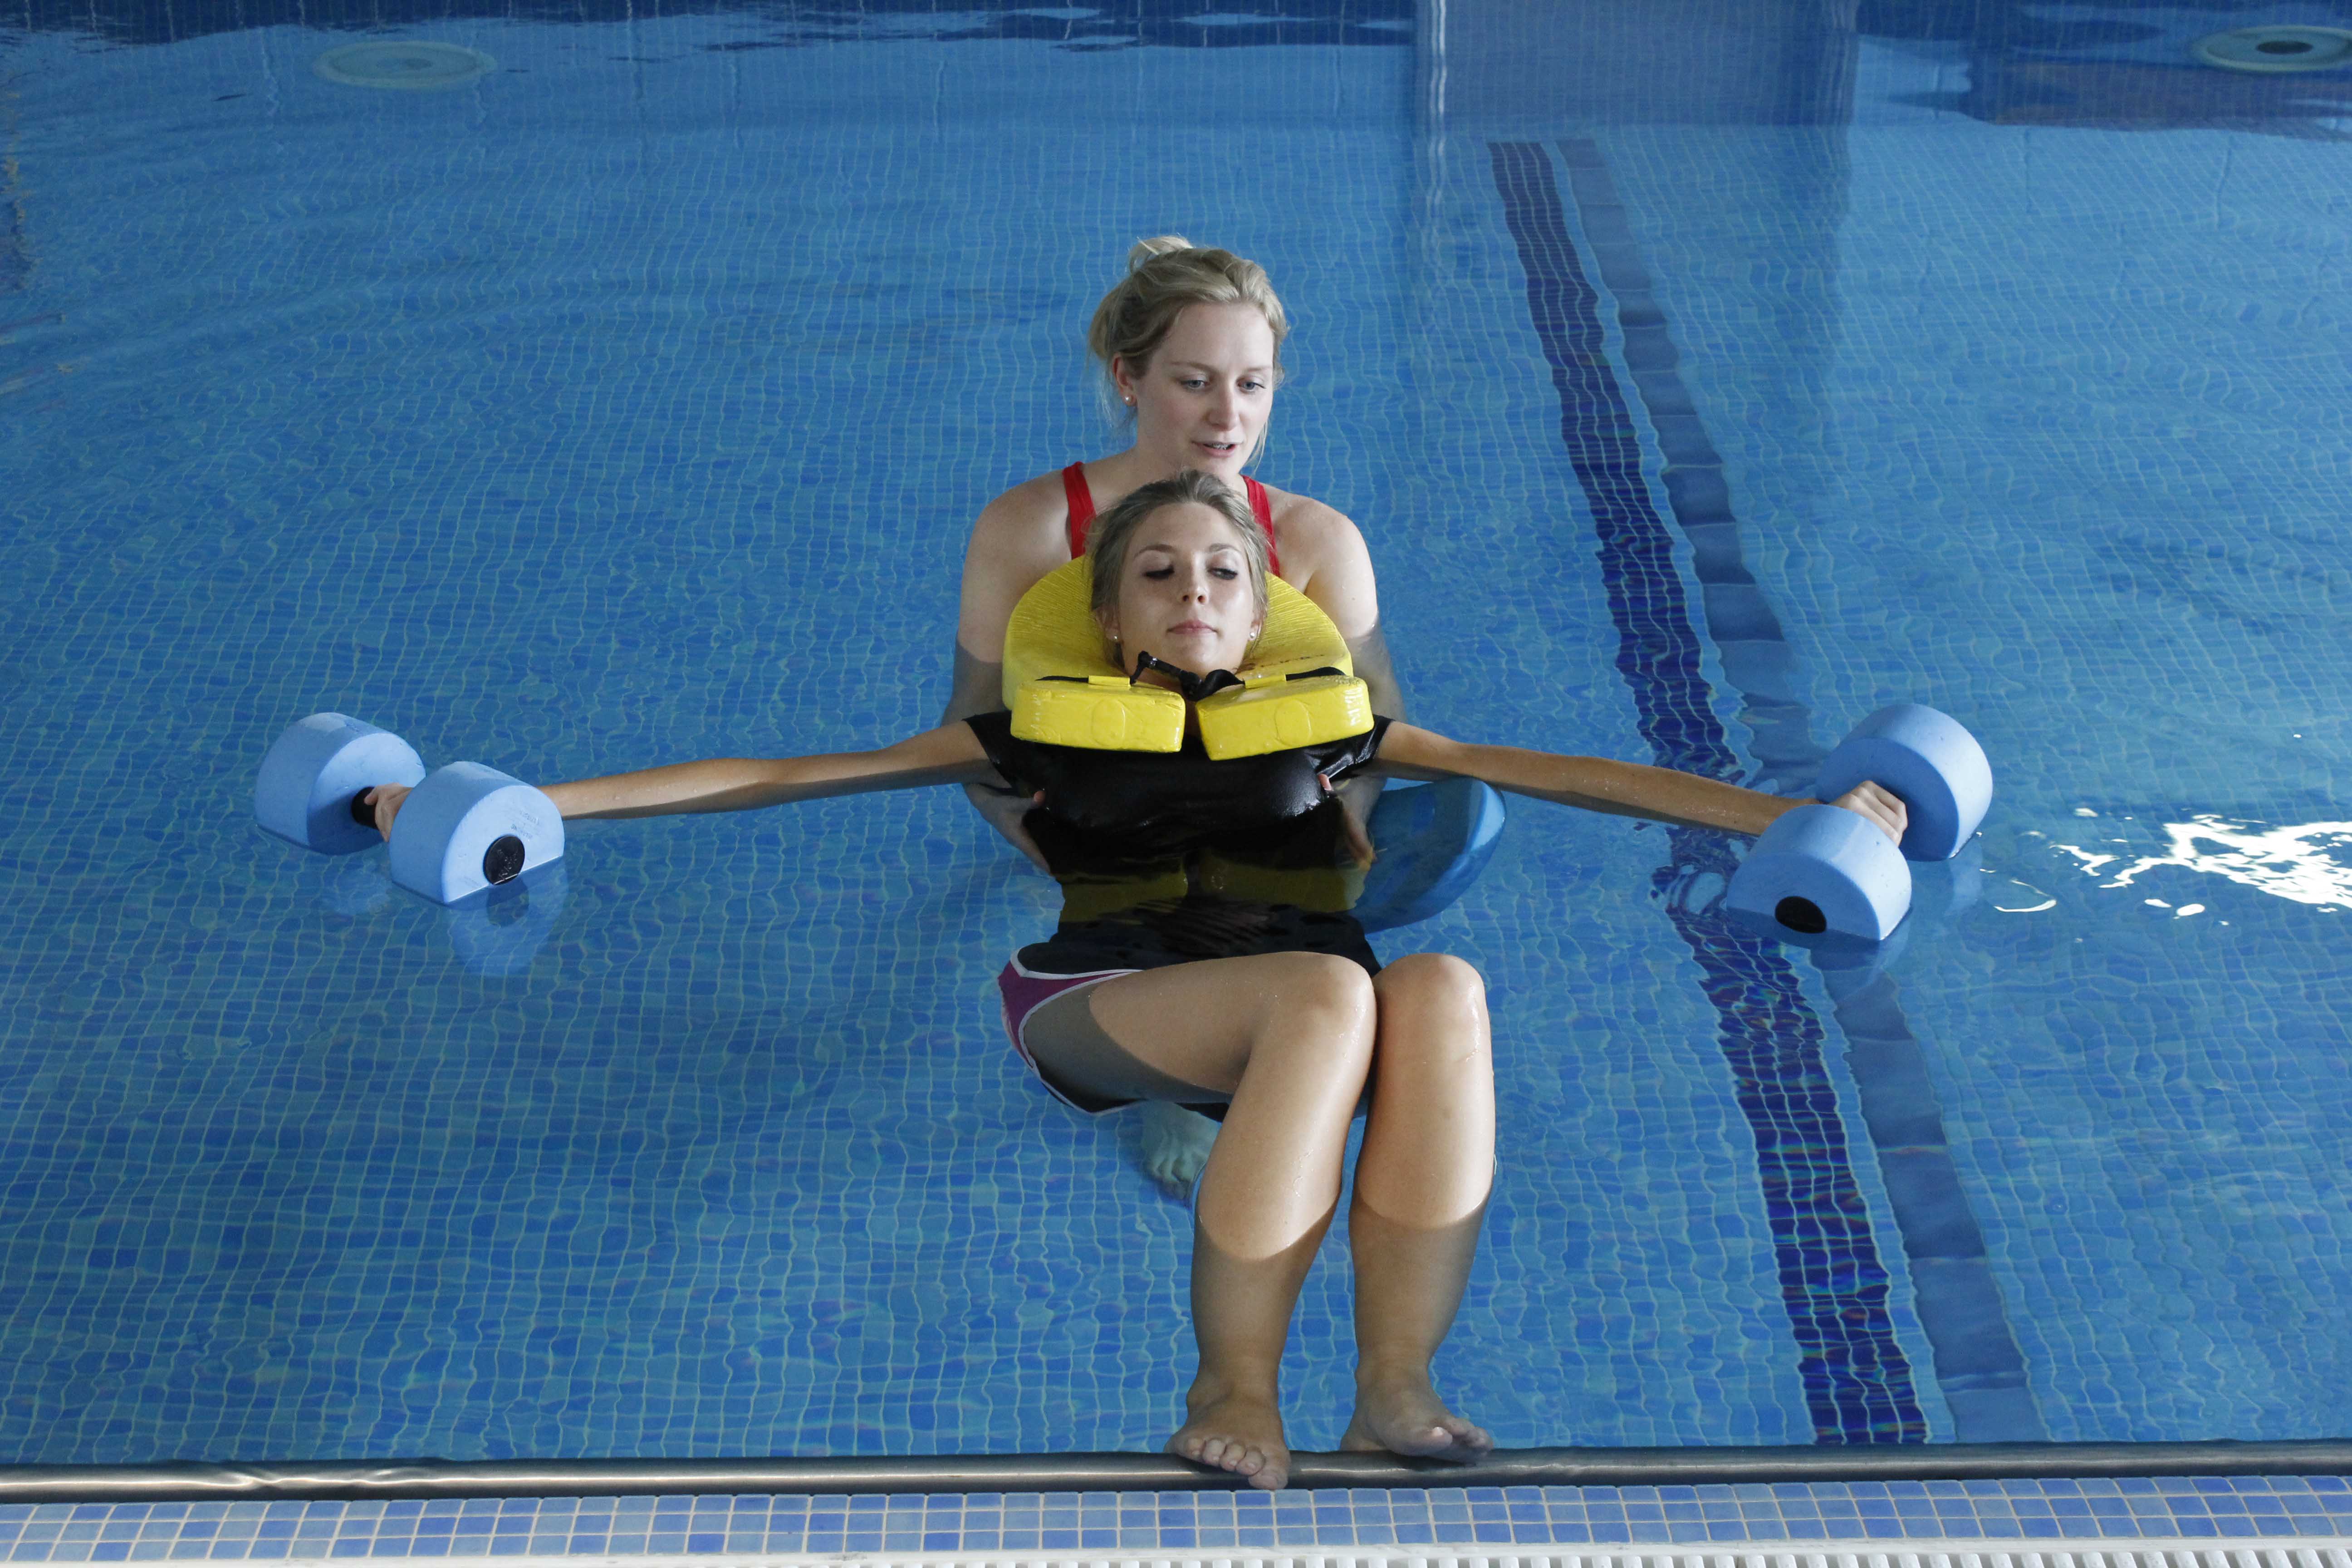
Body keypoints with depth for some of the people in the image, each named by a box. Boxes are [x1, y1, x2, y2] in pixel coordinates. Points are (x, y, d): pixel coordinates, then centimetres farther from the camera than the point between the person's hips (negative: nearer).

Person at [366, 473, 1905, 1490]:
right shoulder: (1049, 731, 19)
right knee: (1326, 993, -35)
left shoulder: (1320, 726, 24)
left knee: (1443, 989, -32)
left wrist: (1791, 816, 12)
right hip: (1104, 1006, -2)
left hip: (1297, 1021, 2)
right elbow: (774, 777, 16)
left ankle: (1396, 1377, -32)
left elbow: (1547, 771, 21)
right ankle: (1233, 1388, -29)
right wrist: (510, 806, 11)